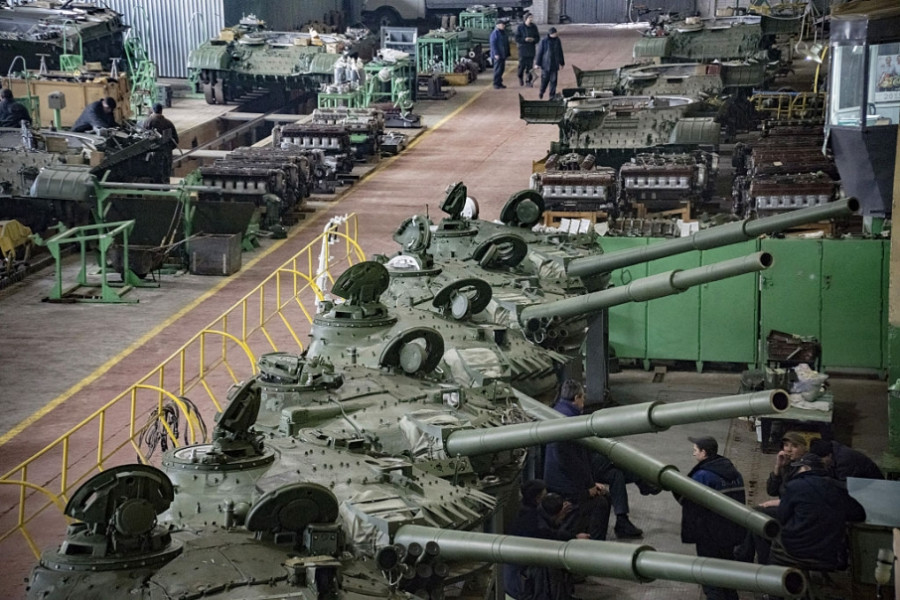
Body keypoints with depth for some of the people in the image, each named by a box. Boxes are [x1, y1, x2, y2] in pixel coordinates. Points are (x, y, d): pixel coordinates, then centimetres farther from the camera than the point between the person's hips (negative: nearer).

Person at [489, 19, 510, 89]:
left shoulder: (503, 33, 17)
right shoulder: (495, 33, -11)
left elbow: (506, 44, 22)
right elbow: (493, 44, -17)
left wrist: (507, 54, 18)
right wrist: (496, 54, -22)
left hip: (503, 55, 9)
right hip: (497, 55, -9)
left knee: (501, 69, 11)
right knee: (498, 70, -9)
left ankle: (499, 83, 17)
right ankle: (496, 84, -7)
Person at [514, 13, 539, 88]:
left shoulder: (534, 27, 5)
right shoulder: (520, 27, -4)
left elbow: (538, 37, 10)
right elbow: (517, 38, -6)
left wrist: (533, 39, -12)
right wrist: (525, 39, -20)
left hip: (531, 49, 2)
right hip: (523, 49, -2)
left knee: (530, 66, -1)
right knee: (522, 65, -2)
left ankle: (528, 81, 5)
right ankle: (520, 77, 27)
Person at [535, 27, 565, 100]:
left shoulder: (557, 41, 3)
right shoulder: (544, 41, -9)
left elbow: (560, 52, 13)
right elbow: (539, 52, -5)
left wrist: (562, 62, 19)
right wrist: (537, 63, -5)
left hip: (555, 65, 3)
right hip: (545, 64, -3)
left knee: (553, 81, 2)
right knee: (545, 80, 5)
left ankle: (552, 96, 9)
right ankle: (541, 92, 30)